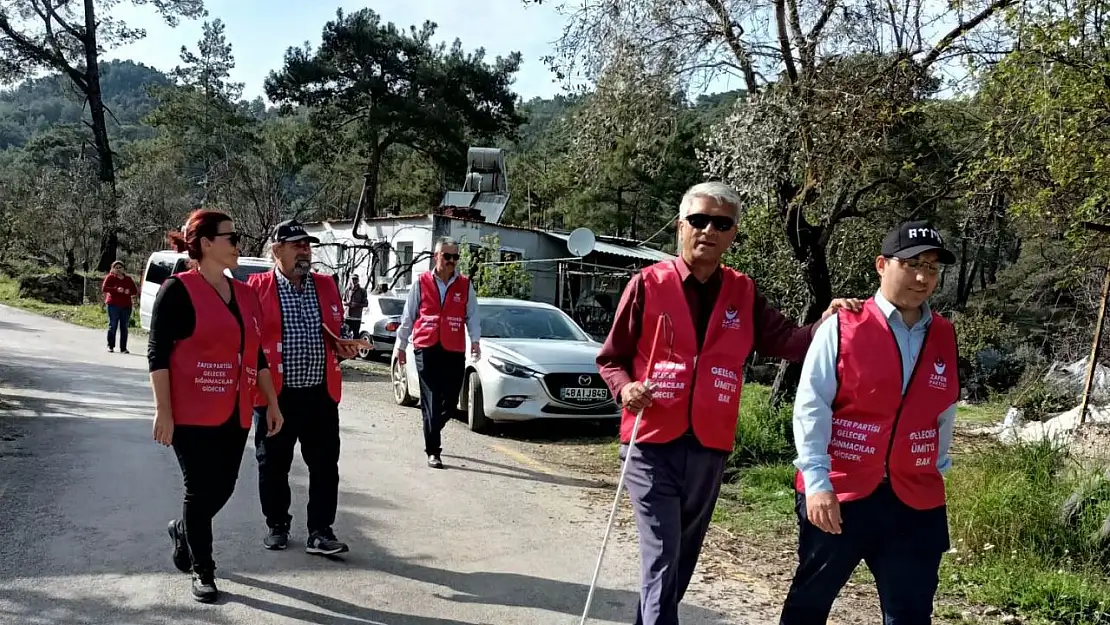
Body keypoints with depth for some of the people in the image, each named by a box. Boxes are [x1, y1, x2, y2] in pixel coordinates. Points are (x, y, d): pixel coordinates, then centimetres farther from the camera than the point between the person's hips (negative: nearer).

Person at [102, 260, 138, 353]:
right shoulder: (110, 277, 5)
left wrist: (129, 291, -7)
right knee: (112, 326, -3)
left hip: (126, 306, 3)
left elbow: (135, 291, 15)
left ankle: (123, 348, 2)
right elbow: (104, 288, -7)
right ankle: (110, 346, 5)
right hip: (113, 305, -3)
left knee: (124, 327, 1)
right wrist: (116, 289, -19)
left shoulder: (128, 279, 15)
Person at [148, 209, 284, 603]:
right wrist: (163, 410, -16)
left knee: (223, 488, 12)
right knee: (200, 491, 2)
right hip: (193, 414, -6)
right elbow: (158, 354, -11)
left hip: (235, 414, 6)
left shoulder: (245, 294, 11)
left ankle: (182, 529, 42)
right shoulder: (178, 290, -9)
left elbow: (256, 354, 16)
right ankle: (202, 571, 20)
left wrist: (272, 403, 14)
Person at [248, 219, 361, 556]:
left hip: (321, 393, 3)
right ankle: (277, 526, 27)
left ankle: (320, 532, 12)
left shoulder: (327, 285, 10)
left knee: (325, 466, 3)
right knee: (273, 466, 10)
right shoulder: (257, 287, -3)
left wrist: (343, 347, -1)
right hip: (275, 394, -3)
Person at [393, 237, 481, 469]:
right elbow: (408, 316, 10)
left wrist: (475, 340, -9)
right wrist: (400, 346, 11)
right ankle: (433, 451, 3)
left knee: (450, 401, 5)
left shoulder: (465, 285, 8)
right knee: (431, 402, -3)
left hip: (454, 352, 2)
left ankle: (431, 432, 33)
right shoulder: (422, 283, 5)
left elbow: (472, 315, 6)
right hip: (426, 350, -2)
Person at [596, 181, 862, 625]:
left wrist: (827, 322, -18)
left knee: (684, 557, 17)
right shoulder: (648, 284, -3)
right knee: (662, 558, -11)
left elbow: (786, 342, 0)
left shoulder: (743, 294, 6)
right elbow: (610, 359, 2)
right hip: (652, 443, -4)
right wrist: (625, 387, -17)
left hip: (710, 447, 4)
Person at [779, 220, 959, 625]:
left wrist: (937, 470, 17)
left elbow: (944, 413, 16)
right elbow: (810, 407, -11)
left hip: (916, 501, 4)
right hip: (837, 494, -4)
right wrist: (816, 481, -18)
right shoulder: (842, 327, -8)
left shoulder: (945, 338, 7)